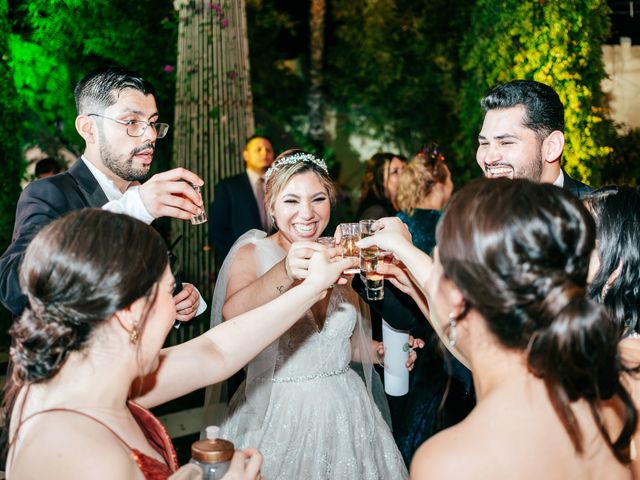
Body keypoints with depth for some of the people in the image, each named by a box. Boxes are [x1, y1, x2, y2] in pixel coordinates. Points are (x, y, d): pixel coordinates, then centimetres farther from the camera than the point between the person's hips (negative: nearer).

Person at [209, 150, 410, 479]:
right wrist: (286, 271, -48)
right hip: (278, 412, -4)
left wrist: (381, 351, 0)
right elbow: (232, 313, -32)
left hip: (343, 411, 5)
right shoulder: (252, 253, -10)